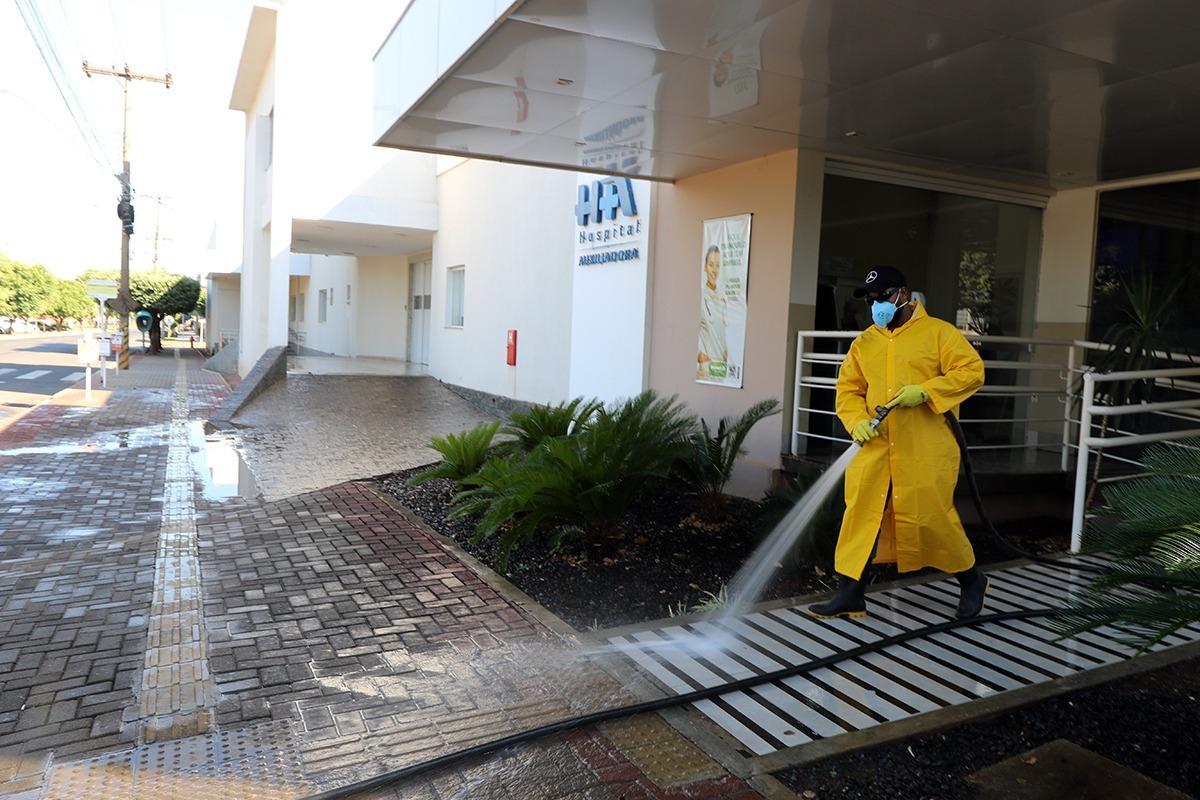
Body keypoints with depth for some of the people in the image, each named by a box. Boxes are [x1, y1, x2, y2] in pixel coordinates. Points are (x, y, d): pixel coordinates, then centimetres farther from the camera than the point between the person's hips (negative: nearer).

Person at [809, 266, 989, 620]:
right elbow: (847, 388, 11)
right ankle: (851, 595, 10)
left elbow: (972, 371, -7)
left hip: (926, 453, -4)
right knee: (862, 514, 1)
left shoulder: (938, 332, 0)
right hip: (876, 449, 4)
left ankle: (971, 580, 28)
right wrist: (857, 421, -9)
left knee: (931, 517, 1)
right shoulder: (864, 342, 13)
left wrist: (924, 391, -18)